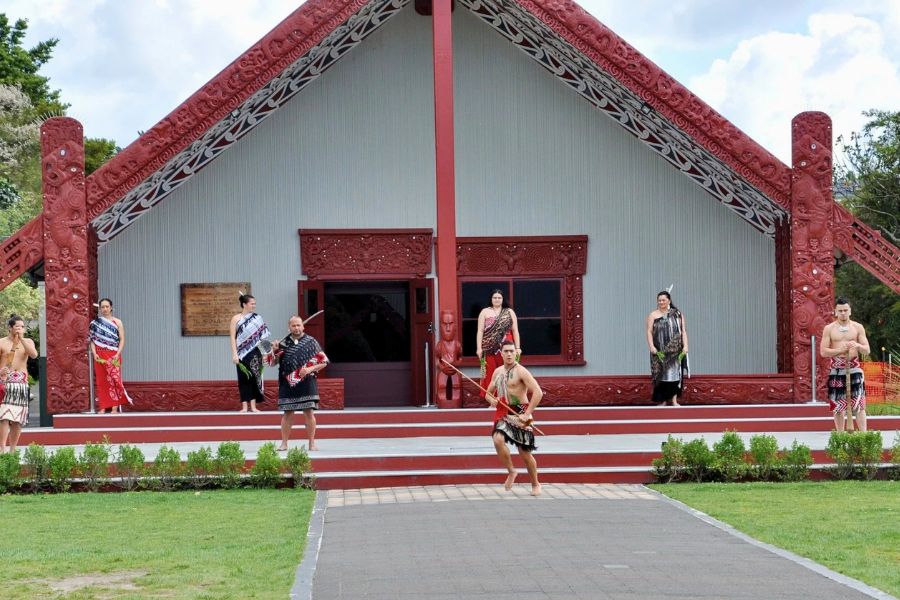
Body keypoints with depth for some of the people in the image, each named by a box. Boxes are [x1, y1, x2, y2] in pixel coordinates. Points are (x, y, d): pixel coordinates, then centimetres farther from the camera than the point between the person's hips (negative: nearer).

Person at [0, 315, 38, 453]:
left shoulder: (28, 342, 11)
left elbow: (34, 355, -9)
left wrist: (21, 339, -12)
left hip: (21, 382, 3)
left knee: (17, 419, 3)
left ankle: (12, 449, 11)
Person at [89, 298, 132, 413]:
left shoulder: (117, 322, 5)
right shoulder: (95, 323, 9)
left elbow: (122, 339, 1)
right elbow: (92, 339, 6)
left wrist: (118, 354, -11)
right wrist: (94, 353, -8)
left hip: (113, 356, -2)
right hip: (99, 356, 2)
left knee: (114, 379, -11)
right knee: (101, 381, 1)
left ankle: (115, 407, -11)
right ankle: (102, 407, 5)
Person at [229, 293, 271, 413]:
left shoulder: (257, 318, 7)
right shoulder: (236, 318, 1)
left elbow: (263, 337, 8)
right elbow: (233, 337, -3)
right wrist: (234, 354, -10)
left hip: (255, 353, 2)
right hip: (242, 353, -2)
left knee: (255, 378, 1)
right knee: (244, 379, 1)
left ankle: (253, 406, 5)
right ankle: (244, 406, 5)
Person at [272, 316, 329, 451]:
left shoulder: (311, 342, 3)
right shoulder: (283, 343, 8)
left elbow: (324, 362, 4)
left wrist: (310, 369, -11)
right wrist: (275, 351, -7)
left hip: (307, 383, -1)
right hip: (288, 384, 1)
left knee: (309, 412, -1)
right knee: (287, 413, 3)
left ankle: (312, 443, 5)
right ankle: (284, 443, 8)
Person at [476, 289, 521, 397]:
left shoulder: (509, 312, 10)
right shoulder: (485, 312, 8)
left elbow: (515, 331, 7)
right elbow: (480, 331, 3)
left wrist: (518, 348, 0)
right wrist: (479, 348, -6)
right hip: (490, 349, 0)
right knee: (490, 375, -1)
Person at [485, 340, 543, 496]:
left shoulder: (520, 371, -11)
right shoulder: (498, 371, 10)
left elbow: (538, 392, -20)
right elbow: (488, 393, 21)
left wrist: (527, 414, -22)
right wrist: (491, 399, -4)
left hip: (520, 413, -5)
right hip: (503, 414, 5)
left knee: (524, 452, 2)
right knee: (498, 439, -24)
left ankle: (535, 484, 22)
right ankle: (511, 471, -2)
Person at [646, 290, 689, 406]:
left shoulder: (678, 314, 7)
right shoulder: (653, 315, 4)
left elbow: (683, 331, 3)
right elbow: (649, 332, -3)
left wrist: (685, 346, -8)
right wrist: (651, 346, -15)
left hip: (675, 351, 1)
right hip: (659, 351, -1)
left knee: (675, 373, -2)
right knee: (662, 375, 1)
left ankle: (674, 400, 0)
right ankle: (663, 400, 8)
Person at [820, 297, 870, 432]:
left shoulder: (858, 327, 6)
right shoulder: (829, 329, 4)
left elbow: (867, 350, 4)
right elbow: (823, 351, -1)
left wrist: (858, 346, -18)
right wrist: (840, 350, -17)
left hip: (854, 370, -1)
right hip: (836, 371, 1)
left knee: (859, 405, -8)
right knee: (838, 406, 4)